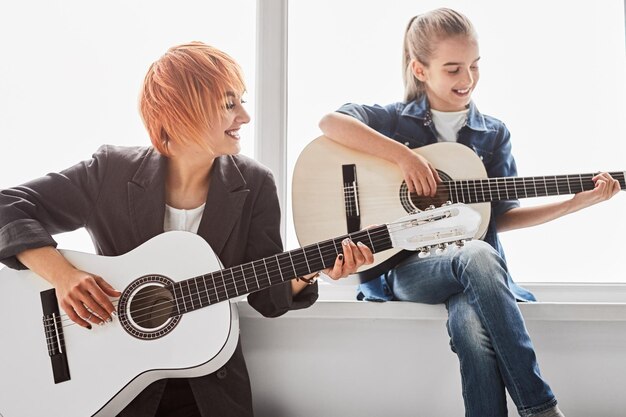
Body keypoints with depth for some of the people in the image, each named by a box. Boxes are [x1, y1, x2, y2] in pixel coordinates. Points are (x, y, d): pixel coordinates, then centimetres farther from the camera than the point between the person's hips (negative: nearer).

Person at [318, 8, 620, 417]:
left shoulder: (494, 134, 11)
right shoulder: (395, 119, 3)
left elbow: (500, 216, 11)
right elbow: (329, 122, -15)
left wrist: (576, 202, 2)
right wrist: (404, 154, -21)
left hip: (477, 269, 2)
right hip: (408, 268, -2)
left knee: (471, 324, -36)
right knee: (477, 255, -37)